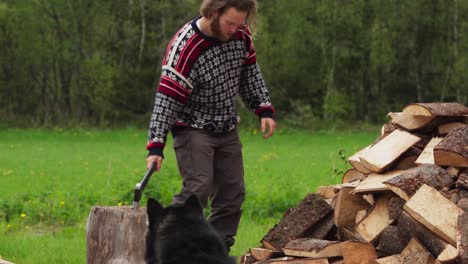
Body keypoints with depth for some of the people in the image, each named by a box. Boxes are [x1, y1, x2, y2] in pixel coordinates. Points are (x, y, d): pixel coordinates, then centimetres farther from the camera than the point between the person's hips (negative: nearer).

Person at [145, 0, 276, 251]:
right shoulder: (185, 47, -26)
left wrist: (264, 110, 1)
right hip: (193, 129, -7)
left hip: (227, 129, 7)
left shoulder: (242, 35, -6)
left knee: (233, 192, 5)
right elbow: (167, 98, -27)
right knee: (198, 188, -21)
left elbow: (250, 75, 11)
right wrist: (156, 146, -33)